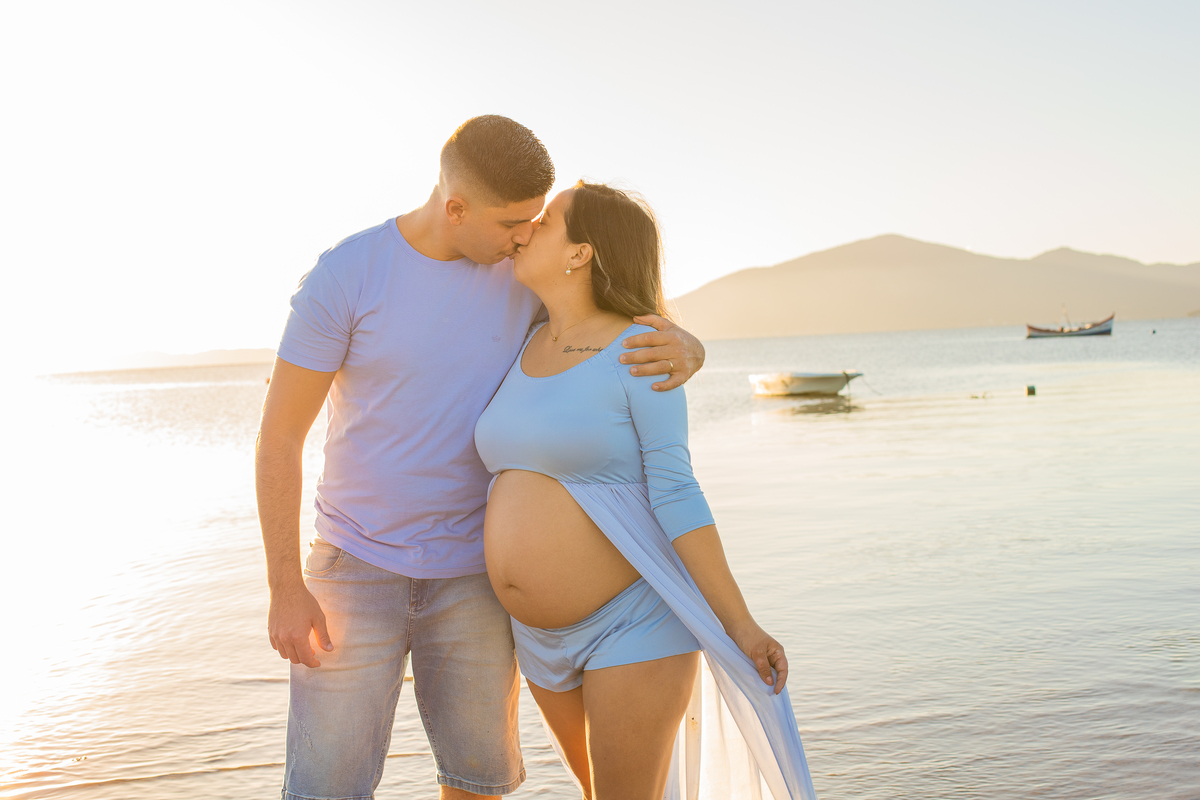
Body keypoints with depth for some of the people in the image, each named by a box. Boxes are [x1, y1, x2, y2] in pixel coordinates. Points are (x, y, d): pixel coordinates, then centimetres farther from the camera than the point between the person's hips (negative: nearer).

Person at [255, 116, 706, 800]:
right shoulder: (344, 276, -14)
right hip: (355, 565, -2)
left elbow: (646, 330, 3)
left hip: (472, 573, 3)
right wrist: (285, 589, -13)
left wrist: (684, 351, -24)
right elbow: (280, 437, -10)